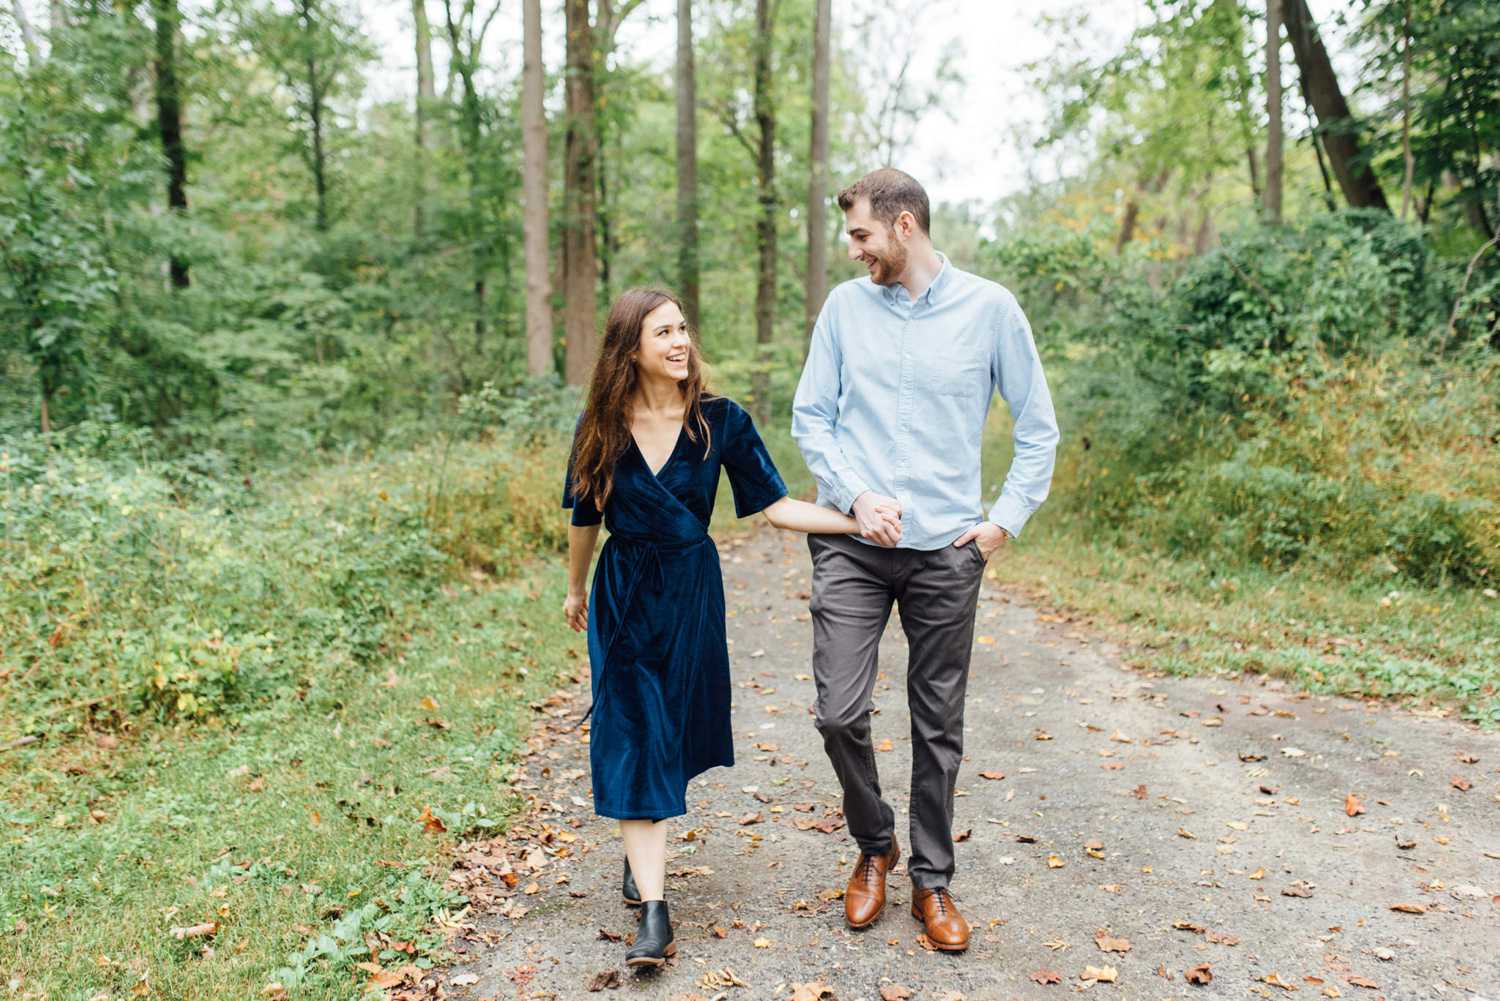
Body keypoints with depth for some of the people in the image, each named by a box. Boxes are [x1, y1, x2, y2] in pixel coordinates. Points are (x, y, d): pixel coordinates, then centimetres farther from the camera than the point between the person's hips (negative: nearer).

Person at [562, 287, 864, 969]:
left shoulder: (720, 421, -9)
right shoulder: (601, 427, -6)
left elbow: (774, 505, -9)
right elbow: (585, 516, 7)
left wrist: (859, 522, -20)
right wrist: (575, 589, 18)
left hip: (691, 592, 1)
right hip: (622, 593, 0)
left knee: (674, 728, 11)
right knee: (634, 739, -5)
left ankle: (641, 851, 38)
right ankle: (652, 909, -3)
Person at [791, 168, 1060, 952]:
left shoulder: (990, 309, 0)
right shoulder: (845, 305, 4)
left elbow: (1038, 428, 7)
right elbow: (810, 416, 6)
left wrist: (1007, 519, -1)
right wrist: (857, 497, -7)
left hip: (947, 549, -1)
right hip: (851, 543, 1)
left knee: (938, 727, 8)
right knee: (839, 714, -5)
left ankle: (932, 881, 27)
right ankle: (874, 846, 24)